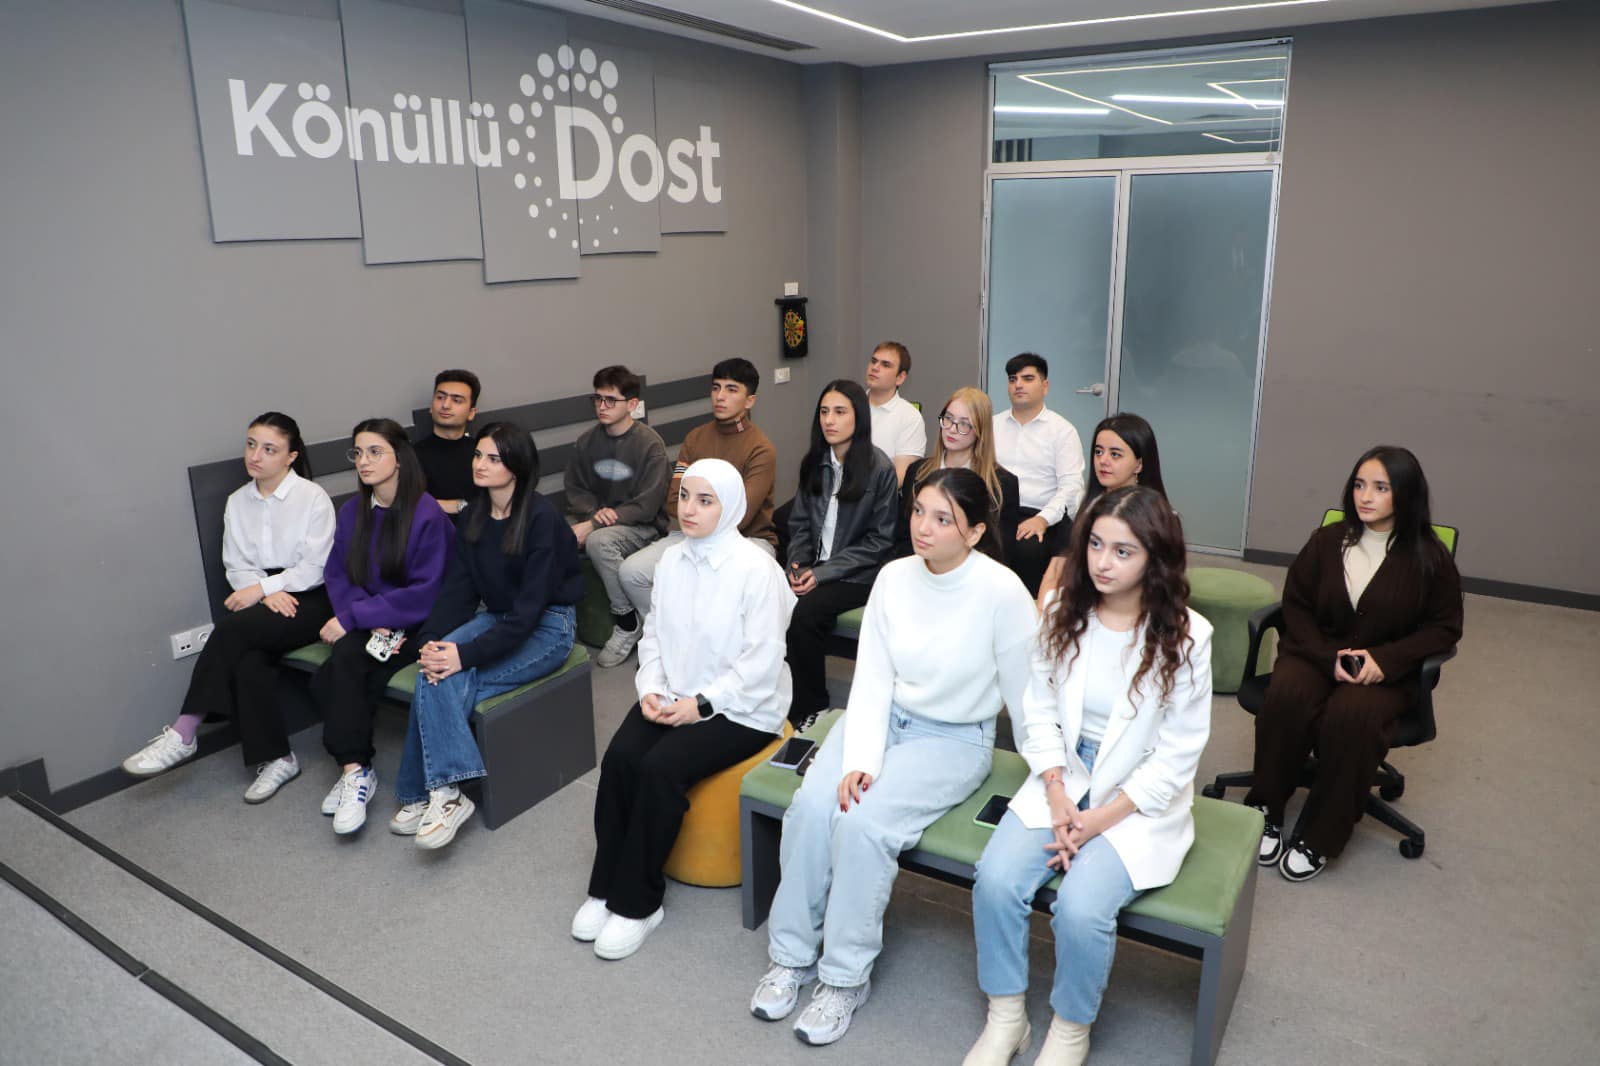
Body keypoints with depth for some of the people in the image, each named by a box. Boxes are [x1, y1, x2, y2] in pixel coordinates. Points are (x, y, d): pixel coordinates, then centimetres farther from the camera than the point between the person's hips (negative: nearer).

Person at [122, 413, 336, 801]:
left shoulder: (313, 497, -6)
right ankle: (275, 758, -19)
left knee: (234, 628, -31)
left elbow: (315, 569, -10)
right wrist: (269, 593, -12)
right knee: (249, 657, -28)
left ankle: (183, 734, -22)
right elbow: (236, 567, 7)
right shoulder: (237, 502, 10)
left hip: (309, 600, -4)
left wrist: (261, 587, -17)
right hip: (261, 597, 4)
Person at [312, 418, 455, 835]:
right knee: (329, 679, -24)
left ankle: (353, 769, -16)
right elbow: (337, 574, 5)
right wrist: (371, 622, -13)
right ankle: (354, 768, -12)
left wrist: (355, 617, -19)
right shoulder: (352, 512, 7)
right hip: (369, 623, 5)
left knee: (345, 659, -28)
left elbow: (426, 593, -17)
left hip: (416, 627, -5)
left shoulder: (428, 515, -13)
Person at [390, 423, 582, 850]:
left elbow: (529, 606, -23)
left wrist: (468, 654, -31)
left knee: (443, 680, -25)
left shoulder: (541, 518, -19)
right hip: (498, 618, 6)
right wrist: (430, 639, -17)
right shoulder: (473, 516, 5)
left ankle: (424, 794, -16)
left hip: (547, 627, -6)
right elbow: (457, 589, 1)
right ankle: (442, 791, -20)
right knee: (436, 673, -25)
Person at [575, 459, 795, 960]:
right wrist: (651, 688, -6)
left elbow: (762, 661, -17)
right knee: (619, 758, -19)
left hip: (740, 709, -5)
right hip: (674, 697, 6)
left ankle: (637, 902, -8)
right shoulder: (671, 559, 4)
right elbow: (654, 632, 11)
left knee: (660, 768, -26)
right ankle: (606, 887, -3)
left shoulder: (757, 569, -16)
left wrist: (701, 704, -18)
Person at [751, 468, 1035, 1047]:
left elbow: (1026, 697, -9)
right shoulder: (894, 577, -6)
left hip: (954, 739, -4)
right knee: (812, 805, -20)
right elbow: (872, 679, -6)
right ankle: (791, 955, 1)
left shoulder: (1002, 593, -19)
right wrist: (860, 760, -17)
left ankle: (846, 976, -3)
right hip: (881, 717, 4)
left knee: (864, 823, -26)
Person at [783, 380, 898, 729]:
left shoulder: (879, 468, -9)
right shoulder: (814, 463, 8)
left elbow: (879, 539, -9)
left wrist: (823, 573, -15)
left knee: (804, 611, -29)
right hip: (816, 567, 5)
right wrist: (797, 564, -6)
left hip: (858, 573, -4)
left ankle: (809, 709, -9)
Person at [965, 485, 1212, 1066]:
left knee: (1081, 905, -25)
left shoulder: (1185, 635, -14)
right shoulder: (1062, 609, -2)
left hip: (1140, 799, -3)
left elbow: (1176, 755, -10)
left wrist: (1100, 820, -15)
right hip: (1063, 777, 4)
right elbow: (1039, 709, 2)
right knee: (996, 879, -19)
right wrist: (1057, 795, -10)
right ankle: (1005, 1019, 5)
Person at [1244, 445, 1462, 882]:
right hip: (1316, 653, 2)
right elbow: (1296, 605, 7)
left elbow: (1445, 627, 3)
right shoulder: (1327, 541, 3)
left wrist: (1386, 659, -13)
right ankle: (1266, 809, -15)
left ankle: (1319, 838, -19)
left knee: (1352, 714, -34)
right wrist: (1327, 657, -10)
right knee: (1288, 695, -33)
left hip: (1386, 671, -1)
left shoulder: (1429, 558, -1)